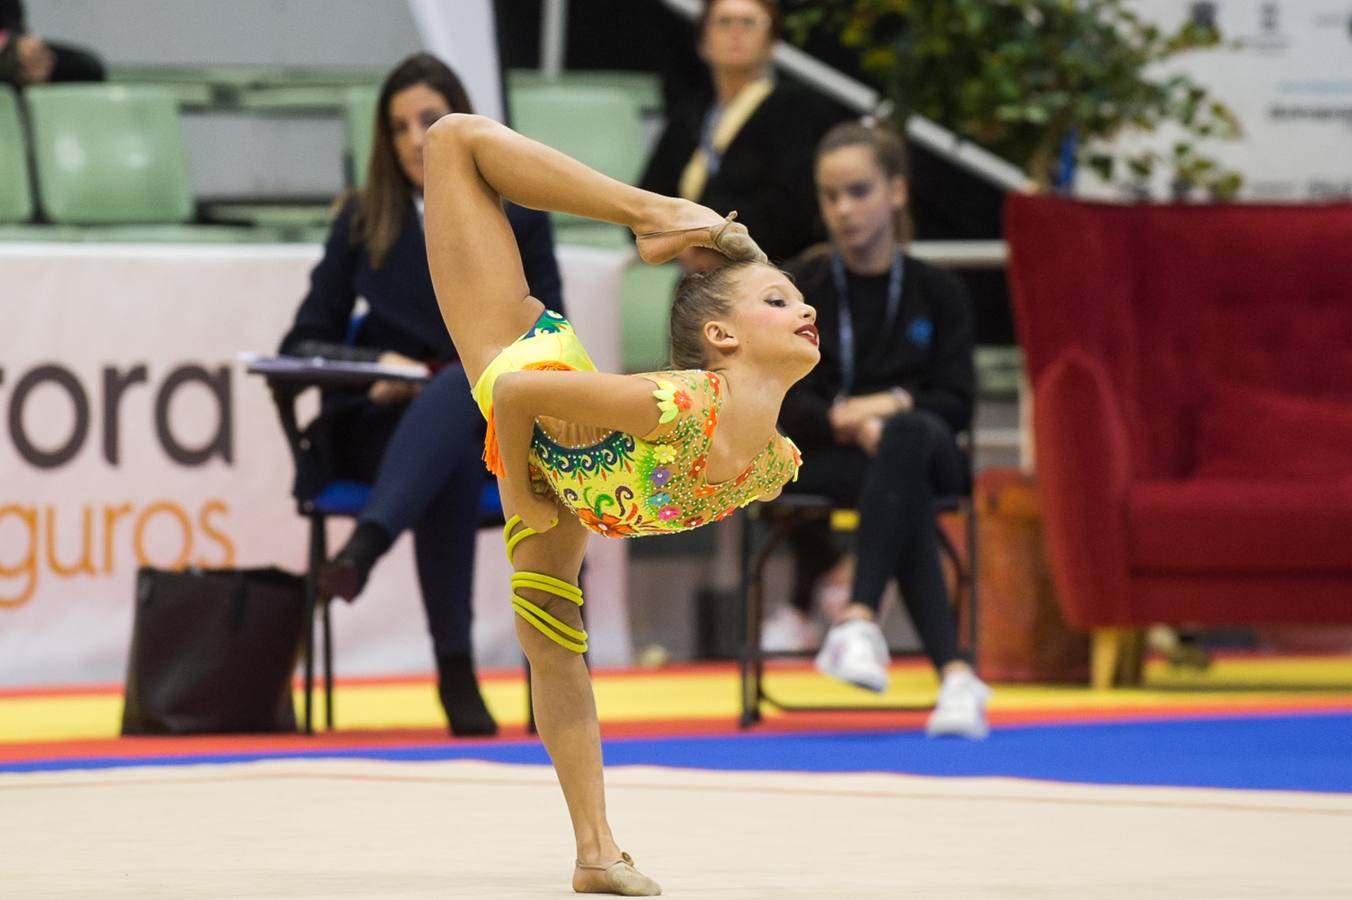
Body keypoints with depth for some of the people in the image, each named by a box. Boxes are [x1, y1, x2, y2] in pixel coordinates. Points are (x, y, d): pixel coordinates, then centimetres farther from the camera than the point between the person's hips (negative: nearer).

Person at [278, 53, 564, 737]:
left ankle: (366, 545, -62)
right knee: (454, 460, -38)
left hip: (497, 419, 0)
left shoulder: (519, 219, 11)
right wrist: (377, 368, -12)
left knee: (461, 386, -39)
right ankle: (455, 674, -46)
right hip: (386, 419, 0)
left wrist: (460, 377, -15)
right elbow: (305, 342, 10)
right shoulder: (362, 220, 13)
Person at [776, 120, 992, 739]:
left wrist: (893, 407, -16)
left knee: (913, 434, -40)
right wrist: (849, 423, -20)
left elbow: (957, 404, 3)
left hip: (920, 446, 1)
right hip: (819, 461, -1)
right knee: (906, 493, -38)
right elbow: (781, 403, -1)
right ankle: (955, 674, -52)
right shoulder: (800, 289, 8)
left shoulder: (937, 292, 10)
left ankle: (858, 616, -51)